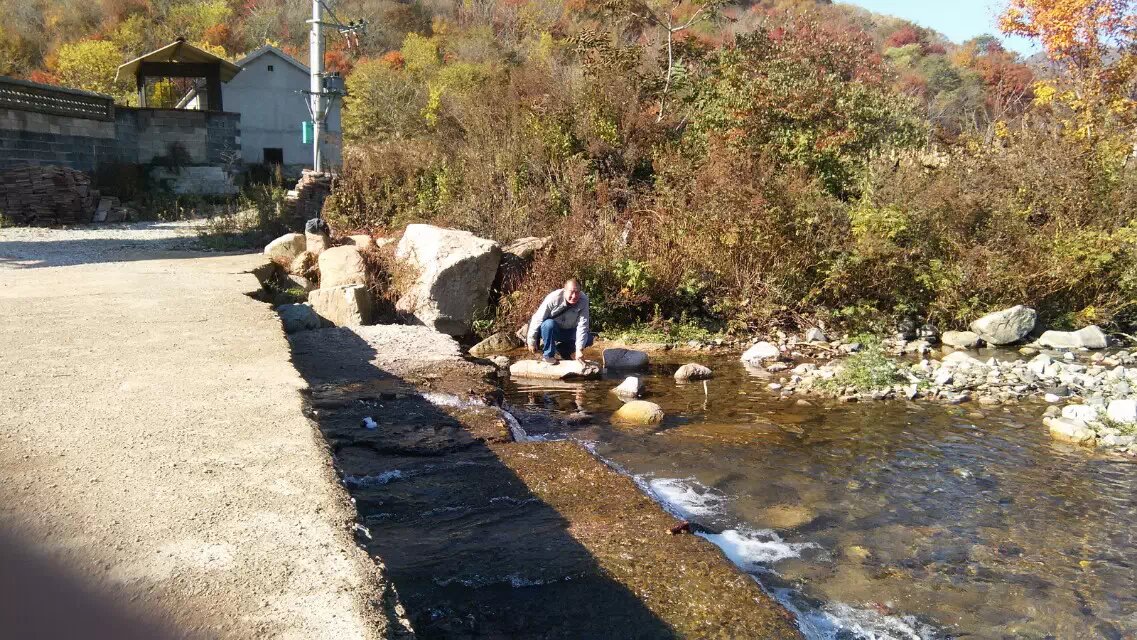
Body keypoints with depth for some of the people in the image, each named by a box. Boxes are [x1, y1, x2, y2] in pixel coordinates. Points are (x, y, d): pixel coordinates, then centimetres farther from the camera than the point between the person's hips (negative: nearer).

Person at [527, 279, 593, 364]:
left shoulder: (584, 300, -22)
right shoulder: (554, 298, -27)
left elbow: (582, 326, -26)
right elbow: (537, 319, -21)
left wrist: (579, 349, -34)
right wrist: (532, 341, -17)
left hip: (568, 332, 3)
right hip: (551, 331, -3)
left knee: (588, 338, -18)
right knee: (549, 324, -35)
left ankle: (562, 349, 5)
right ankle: (548, 354, -15)